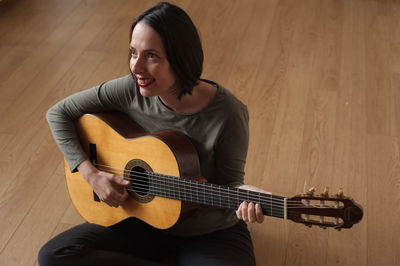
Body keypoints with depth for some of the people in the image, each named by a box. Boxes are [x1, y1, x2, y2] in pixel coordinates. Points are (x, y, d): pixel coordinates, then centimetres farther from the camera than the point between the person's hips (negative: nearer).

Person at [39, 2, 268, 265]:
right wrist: (91, 173, -12)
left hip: (210, 233, -3)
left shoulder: (228, 113, -21)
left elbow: (229, 179, -9)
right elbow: (59, 113, -2)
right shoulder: (131, 90, -13)